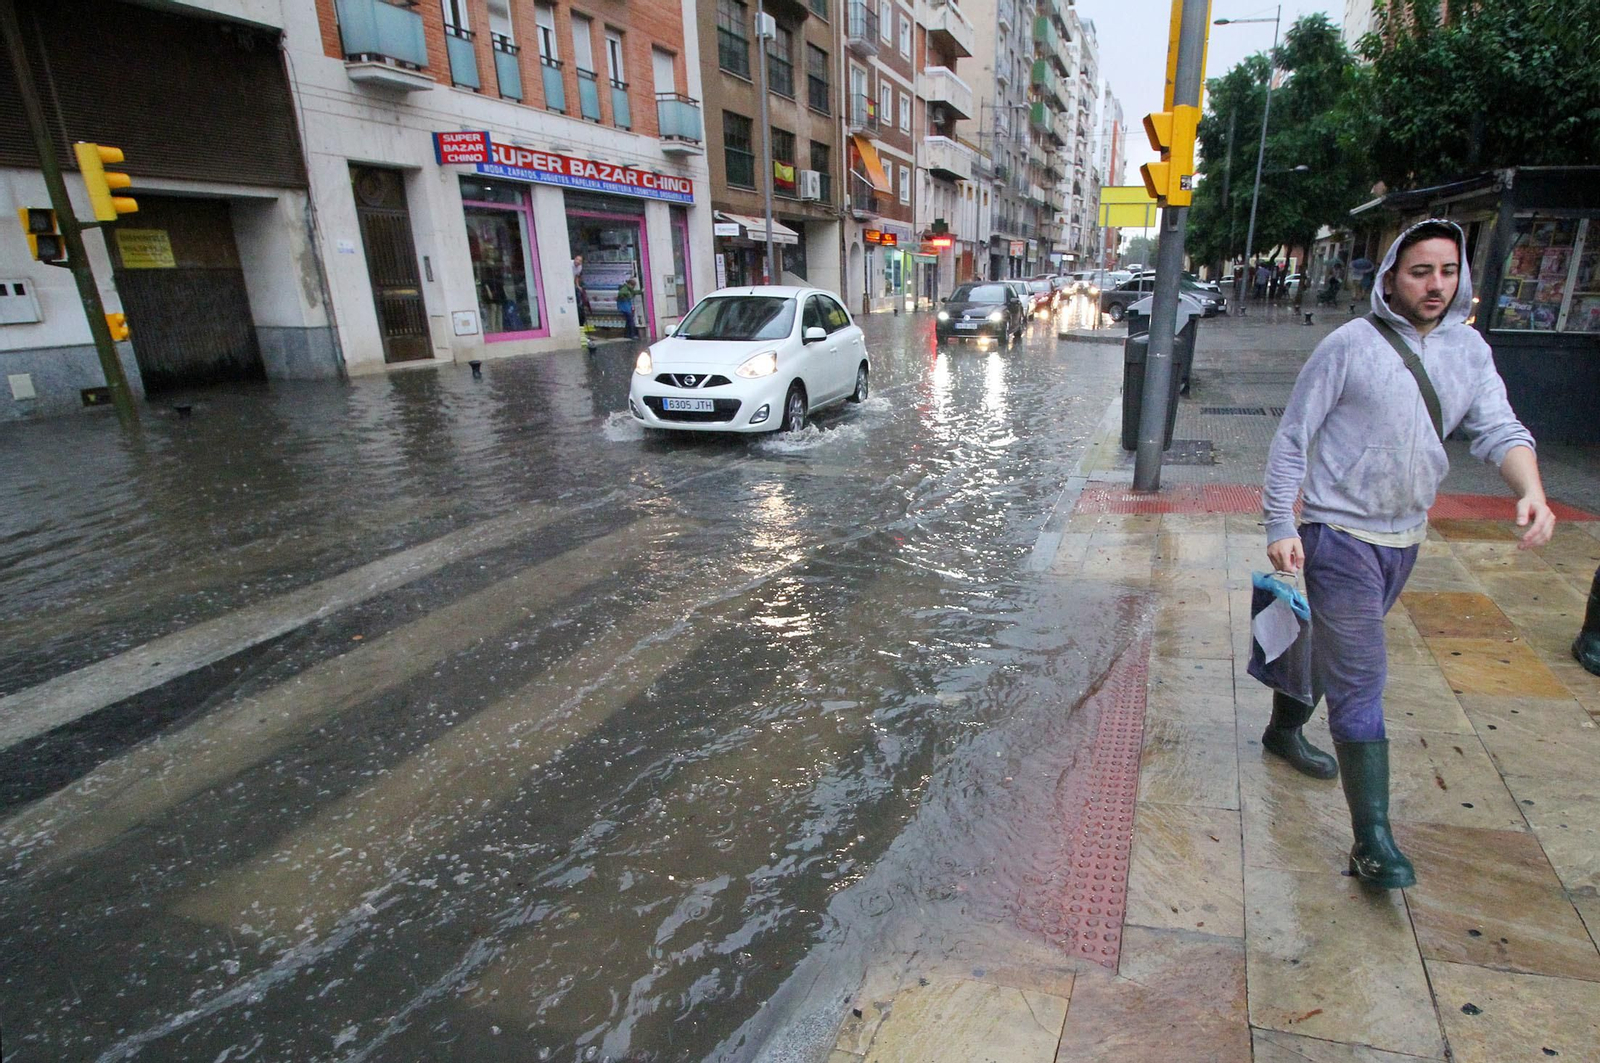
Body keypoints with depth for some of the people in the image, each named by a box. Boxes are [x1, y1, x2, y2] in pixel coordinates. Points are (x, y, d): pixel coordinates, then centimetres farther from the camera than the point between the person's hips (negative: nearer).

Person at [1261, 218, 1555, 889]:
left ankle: (1284, 731, 47)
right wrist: (1280, 524, -16)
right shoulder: (1350, 345, -11)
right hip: (1341, 535, -6)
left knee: (1335, 649, 23)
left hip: (1405, 536, 6)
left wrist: (1531, 491, -22)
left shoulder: (1469, 349, 7)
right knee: (1360, 680, -8)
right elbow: (1292, 438, -10)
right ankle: (1372, 838, -3)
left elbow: (1497, 428, -2)